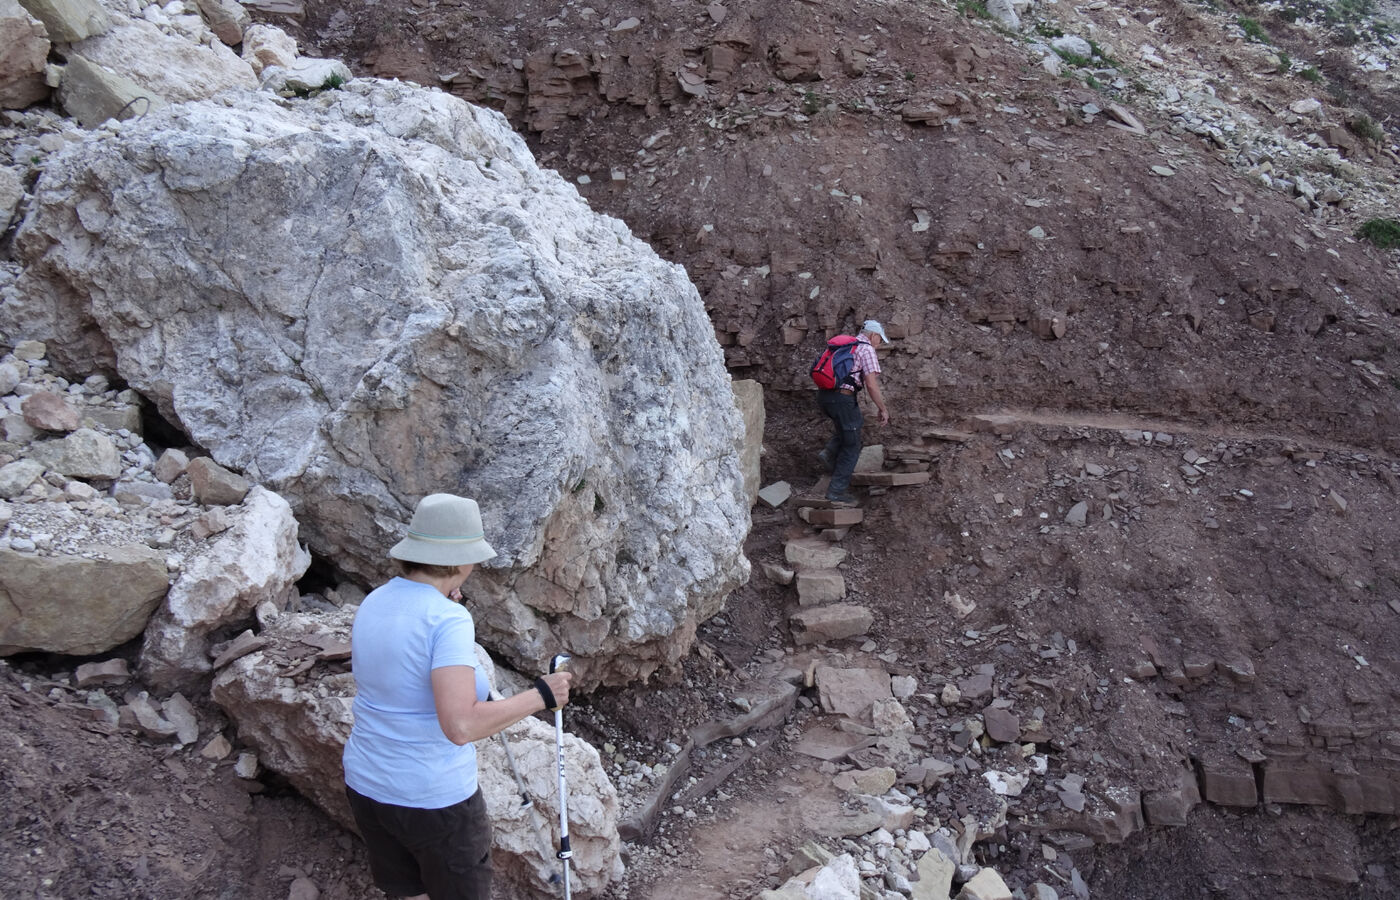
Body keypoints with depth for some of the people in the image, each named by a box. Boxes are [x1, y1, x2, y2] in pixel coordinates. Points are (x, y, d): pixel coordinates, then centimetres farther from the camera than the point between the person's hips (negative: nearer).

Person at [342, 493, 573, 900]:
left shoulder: (372, 603, 0)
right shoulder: (449, 620, -24)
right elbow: (461, 726, -32)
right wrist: (540, 696, -22)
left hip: (366, 786, 7)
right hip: (435, 798, -7)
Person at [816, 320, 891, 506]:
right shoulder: (866, 349, -5)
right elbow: (871, 385, -12)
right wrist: (883, 409, -2)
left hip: (823, 394, 8)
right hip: (842, 398, -8)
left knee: (854, 421, 32)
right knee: (851, 446, 5)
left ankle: (830, 454, 15)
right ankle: (837, 491, 5)